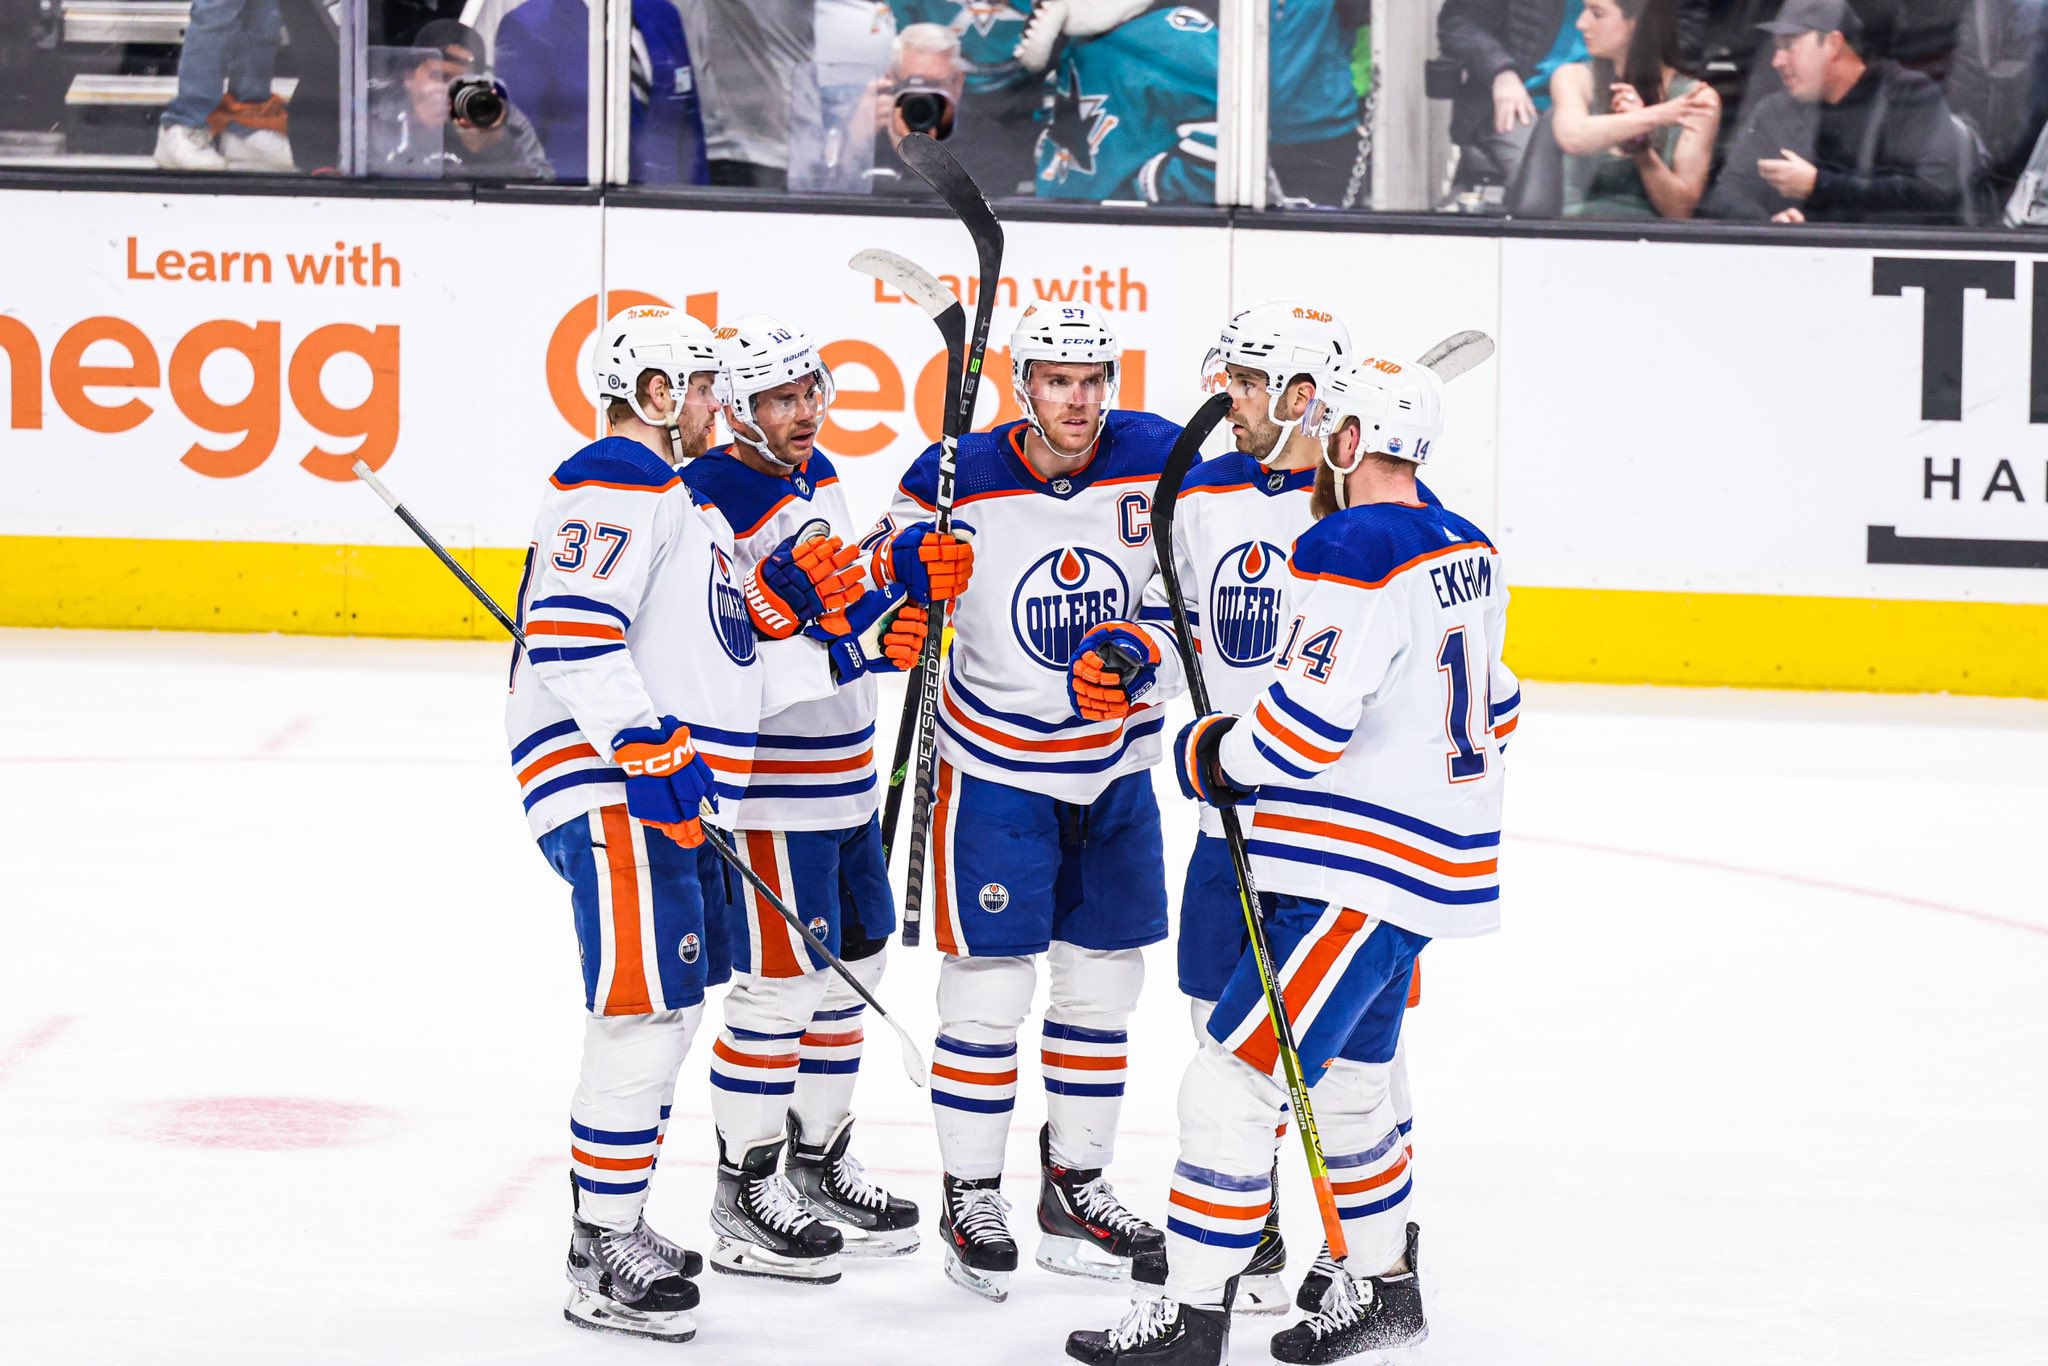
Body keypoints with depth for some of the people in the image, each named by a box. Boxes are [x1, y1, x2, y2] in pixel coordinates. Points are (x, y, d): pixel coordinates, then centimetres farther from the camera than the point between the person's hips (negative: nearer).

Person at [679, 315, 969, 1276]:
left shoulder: (819, 476, 10)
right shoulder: (711, 504, -18)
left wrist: (907, 571, 2)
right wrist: (856, 650, -32)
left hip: (846, 778, 9)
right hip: (770, 788, -9)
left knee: (853, 965, 16)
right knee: (784, 981, -6)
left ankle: (820, 1162, 29)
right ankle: (745, 1196, 5)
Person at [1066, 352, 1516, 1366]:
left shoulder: (1352, 553, -19)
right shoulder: (1468, 552, 11)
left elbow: (1306, 720, -24)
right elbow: (1487, 703, 21)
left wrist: (1216, 757, -8)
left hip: (1360, 880, -10)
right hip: (1429, 856, 10)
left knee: (1234, 1077, -9)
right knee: (1345, 1075, 23)